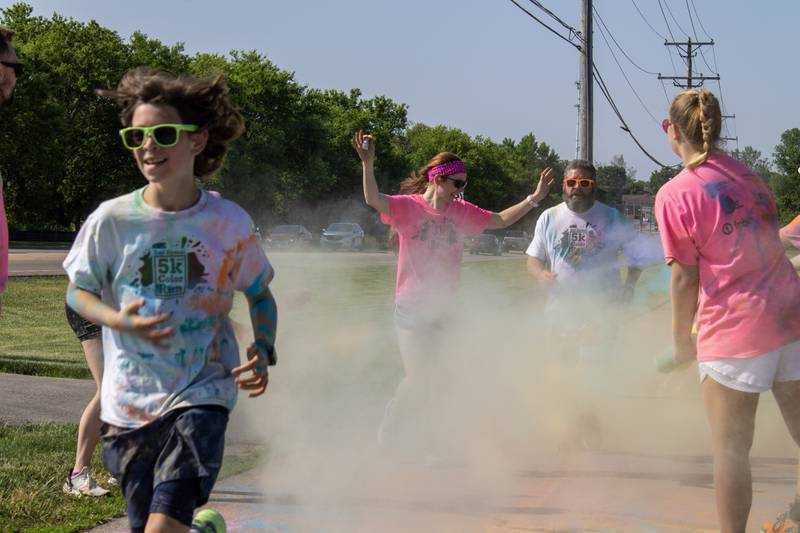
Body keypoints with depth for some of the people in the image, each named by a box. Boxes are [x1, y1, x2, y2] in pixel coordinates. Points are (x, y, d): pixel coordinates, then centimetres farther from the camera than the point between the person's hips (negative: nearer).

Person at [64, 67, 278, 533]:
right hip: (129, 402, 2)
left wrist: (264, 351, -7)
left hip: (203, 394, -2)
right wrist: (120, 321, -14)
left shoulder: (229, 221, -4)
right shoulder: (112, 220, -4)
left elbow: (260, 294, 10)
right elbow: (78, 293, 6)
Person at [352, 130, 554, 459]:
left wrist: (534, 198, 4)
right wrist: (368, 164, -40)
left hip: (442, 307, 5)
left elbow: (500, 220, 13)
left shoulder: (461, 212, 8)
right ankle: (391, 436, 10)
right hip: (412, 306, -5)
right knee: (419, 379, -7)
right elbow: (374, 200, -25)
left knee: (424, 380, 13)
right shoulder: (408, 206, -9)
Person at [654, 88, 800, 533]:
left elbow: (686, 279, -8)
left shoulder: (675, 194, -8)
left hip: (734, 330, -6)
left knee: (731, 450, 4)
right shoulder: (746, 174, 11)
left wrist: (681, 340, 4)